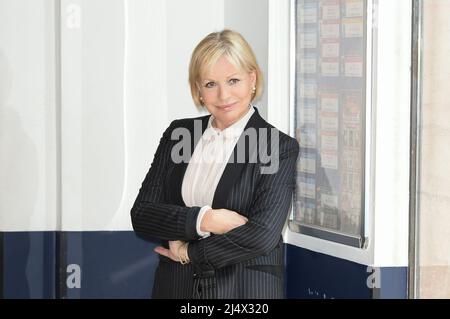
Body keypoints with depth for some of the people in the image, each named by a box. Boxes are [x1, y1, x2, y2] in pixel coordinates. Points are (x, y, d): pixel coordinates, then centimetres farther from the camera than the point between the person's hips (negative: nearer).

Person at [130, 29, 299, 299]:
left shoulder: (281, 147, -9)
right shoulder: (178, 134, 2)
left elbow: (262, 235, -19)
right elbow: (141, 216, -4)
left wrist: (188, 252, -10)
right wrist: (204, 219, -18)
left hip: (246, 289, -3)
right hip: (176, 287, 3)